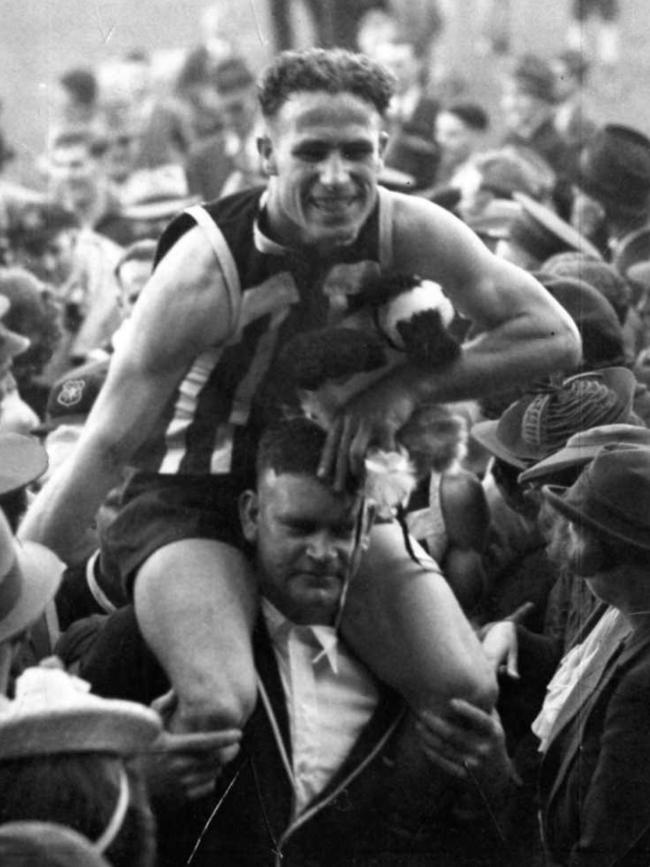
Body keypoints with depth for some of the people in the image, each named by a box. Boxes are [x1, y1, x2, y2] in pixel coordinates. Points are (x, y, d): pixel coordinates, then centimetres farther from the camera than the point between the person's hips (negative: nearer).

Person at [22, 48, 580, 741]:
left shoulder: (408, 234, -12)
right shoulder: (207, 270, -24)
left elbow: (555, 337, -12)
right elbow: (104, 450, -23)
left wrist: (409, 386, -23)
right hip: (194, 502, -4)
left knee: (469, 694, -15)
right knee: (218, 709, -31)